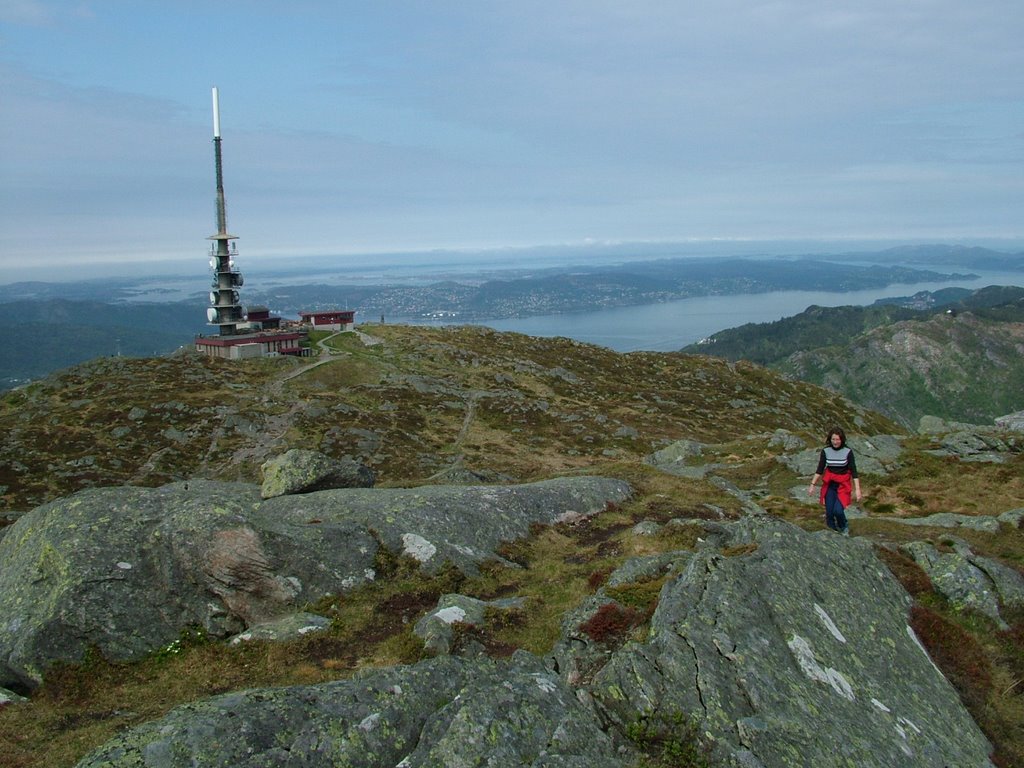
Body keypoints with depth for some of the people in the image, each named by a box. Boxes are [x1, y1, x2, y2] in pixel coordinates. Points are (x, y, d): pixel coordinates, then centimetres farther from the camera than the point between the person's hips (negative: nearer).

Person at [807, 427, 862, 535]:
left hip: (843, 484, -2)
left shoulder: (848, 451, -11)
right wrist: (812, 485, -2)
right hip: (829, 484, 2)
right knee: (829, 512, -1)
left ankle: (844, 527, 13)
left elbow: (853, 471, -11)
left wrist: (857, 489, -15)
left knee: (838, 511, -17)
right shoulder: (825, 451, -5)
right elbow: (820, 469, 1)